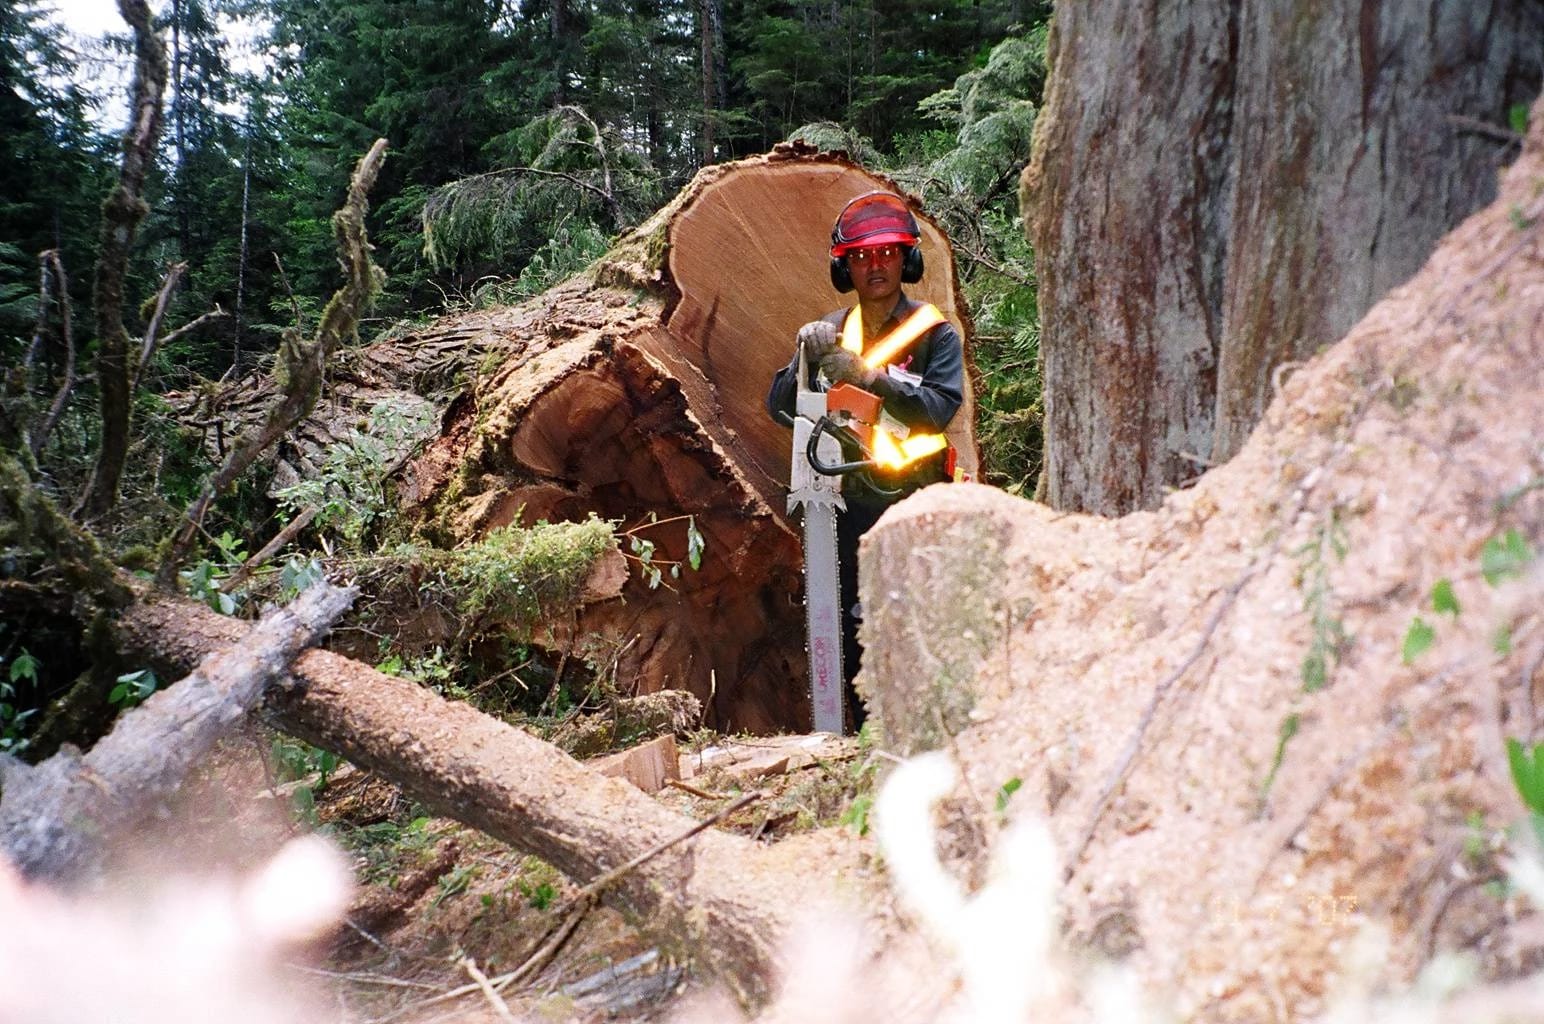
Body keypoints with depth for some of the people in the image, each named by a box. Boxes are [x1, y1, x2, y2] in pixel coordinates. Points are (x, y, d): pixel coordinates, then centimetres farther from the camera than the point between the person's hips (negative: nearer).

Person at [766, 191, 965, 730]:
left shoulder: (934, 332, -1)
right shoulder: (829, 333, 10)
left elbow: (939, 408, -17)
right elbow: (780, 408, 1)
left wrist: (867, 376, -28)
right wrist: (806, 361, -18)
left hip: (917, 505, -4)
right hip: (850, 505, 4)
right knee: (855, 634, 8)